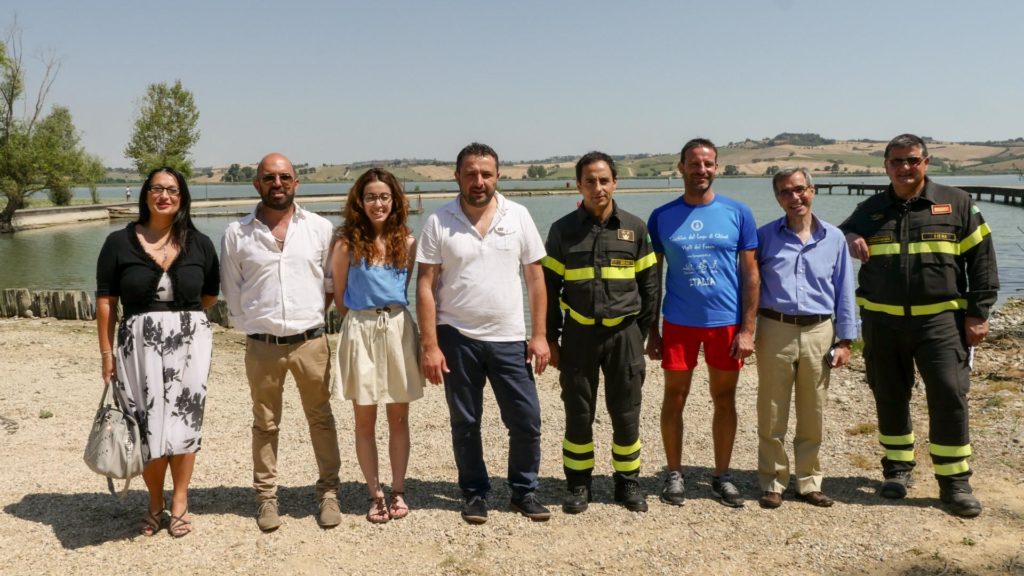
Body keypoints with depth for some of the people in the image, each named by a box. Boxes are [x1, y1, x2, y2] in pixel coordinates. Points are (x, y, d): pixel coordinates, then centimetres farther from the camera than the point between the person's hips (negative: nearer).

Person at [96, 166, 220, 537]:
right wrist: (106, 352, -2)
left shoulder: (199, 244, 3)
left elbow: (211, 294, 14)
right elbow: (105, 300, 0)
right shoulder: (119, 242, -1)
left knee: (184, 421, 5)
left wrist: (181, 315, 11)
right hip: (138, 344, 0)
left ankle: (180, 503, 20)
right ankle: (155, 504, 24)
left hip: (189, 343, 1)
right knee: (146, 426, 5)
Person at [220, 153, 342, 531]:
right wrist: (251, 324, 5)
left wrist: (310, 313, 2)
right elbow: (231, 292, 8)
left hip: (311, 341, 0)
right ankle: (266, 496, 24)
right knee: (265, 424, 12)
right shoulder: (237, 234, 2)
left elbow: (332, 282, 8)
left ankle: (328, 492, 22)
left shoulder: (320, 228, 1)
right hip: (262, 344, 0)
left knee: (321, 419, 9)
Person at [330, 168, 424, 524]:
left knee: (398, 417, 8)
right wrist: (361, 321, 9)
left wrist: (390, 315, 6)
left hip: (399, 329, 2)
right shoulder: (347, 242, -3)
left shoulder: (407, 242, 3)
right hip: (360, 331, -2)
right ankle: (375, 494, 19)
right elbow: (339, 296, 5)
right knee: (365, 419, 6)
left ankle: (398, 491, 22)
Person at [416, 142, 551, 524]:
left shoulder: (518, 216, 1)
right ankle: (474, 493, 27)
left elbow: (535, 278, 3)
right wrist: (430, 346, -8)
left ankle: (524, 491, 23)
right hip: (457, 338, -1)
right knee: (465, 423, 10)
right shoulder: (439, 222, -3)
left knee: (526, 420, 3)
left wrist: (539, 335, -2)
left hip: (509, 338, 1)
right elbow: (425, 286, -3)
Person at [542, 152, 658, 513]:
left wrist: (642, 332, 4)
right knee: (578, 414, 6)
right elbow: (549, 288, 3)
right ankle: (579, 484, 21)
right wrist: (550, 338, 0)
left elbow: (649, 285, 7)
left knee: (626, 413, 7)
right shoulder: (563, 231, 1)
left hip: (624, 333, 1)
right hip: (578, 334, 0)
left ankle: (628, 482, 23)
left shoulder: (635, 228, 3)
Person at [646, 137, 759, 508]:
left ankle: (722, 476, 25)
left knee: (724, 400, 10)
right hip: (678, 323, 0)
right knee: (674, 399, 7)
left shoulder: (738, 213, 0)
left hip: (726, 322, 0)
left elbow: (750, 274, 1)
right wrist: (651, 331, 1)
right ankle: (674, 474, 22)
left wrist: (747, 329, -6)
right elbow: (652, 277, 4)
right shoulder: (662, 217, 1)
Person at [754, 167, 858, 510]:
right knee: (771, 416, 5)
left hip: (819, 333, 1)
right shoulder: (765, 237, 2)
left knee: (813, 416, 10)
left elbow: (844, 292, 7)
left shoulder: (834, 238, 5)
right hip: (775, 331, -1)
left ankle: (808, 481, 23)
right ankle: (772, 482, 17)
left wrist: (845, 340, 3)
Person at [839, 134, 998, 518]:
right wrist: (849, 239, -2)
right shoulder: (870, 210, 9)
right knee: (890, 398, 10)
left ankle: (955, 481, 8)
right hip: (882, 321, 3)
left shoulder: (956, 203, 3)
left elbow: (981, 260, 2)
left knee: (950, 397, -4)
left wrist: (978, 313, -4)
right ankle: (897, 468, 25)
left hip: (941, 319, -2)